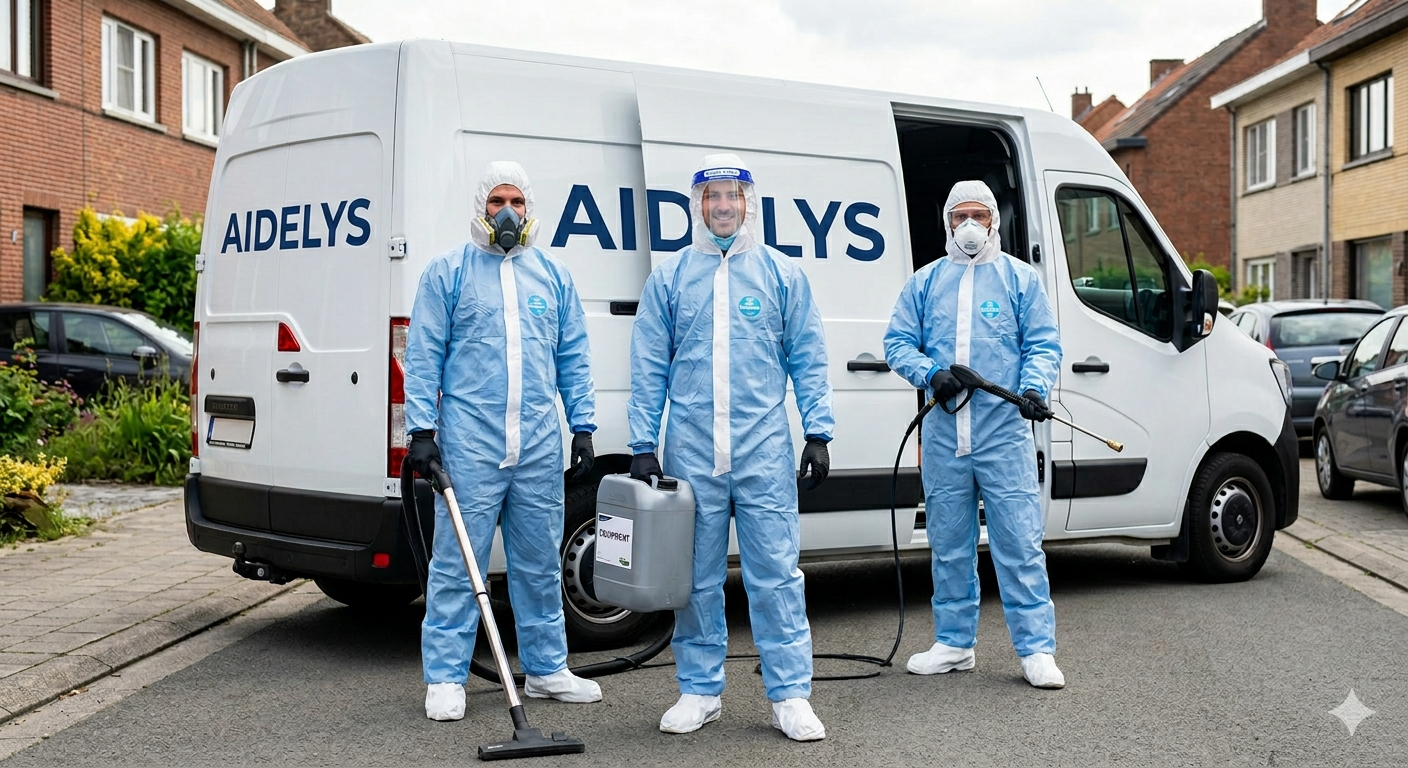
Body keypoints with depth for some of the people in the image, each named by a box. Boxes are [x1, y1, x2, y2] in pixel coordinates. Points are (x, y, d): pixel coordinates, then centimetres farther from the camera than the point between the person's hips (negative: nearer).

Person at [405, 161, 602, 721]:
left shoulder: (553, 275, 14)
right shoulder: (448, 271, 3)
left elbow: (573, 358, 15)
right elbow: (423, 355, 0)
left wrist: (582, 426, 8)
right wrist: (422, 429, -7)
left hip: (540, 446, 4)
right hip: (468, 445, -3)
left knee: (540, 563, 12)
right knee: (457, 563, -2)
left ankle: (546, 669, 23)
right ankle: (445, 679, 7)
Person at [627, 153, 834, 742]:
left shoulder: (782, 274, 7)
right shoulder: (669, 278, 8)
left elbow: (808, 360, 7)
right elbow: (649, 368, 7)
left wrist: (818, 433, 0)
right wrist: (643, 444, 1)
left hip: (764, 450, -1)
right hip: (690, 451, 1)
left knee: (776, 573, -2)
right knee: (697, 577, 8)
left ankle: (791, 696, 4)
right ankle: (700, 691, 19)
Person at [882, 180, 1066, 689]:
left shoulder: (1019, 278, 8)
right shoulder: (925, 282, 13)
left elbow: (1044, 343, 4)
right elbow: (898, 342, 10)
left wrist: (1034, 387, -15)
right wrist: (930, 373, -10)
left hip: (1005, 432, -3)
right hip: (943, 434, 3)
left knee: (1019, 543, -5)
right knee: (949, 545, 10)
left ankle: (1036, 649, 1)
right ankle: (954, 643, 21)